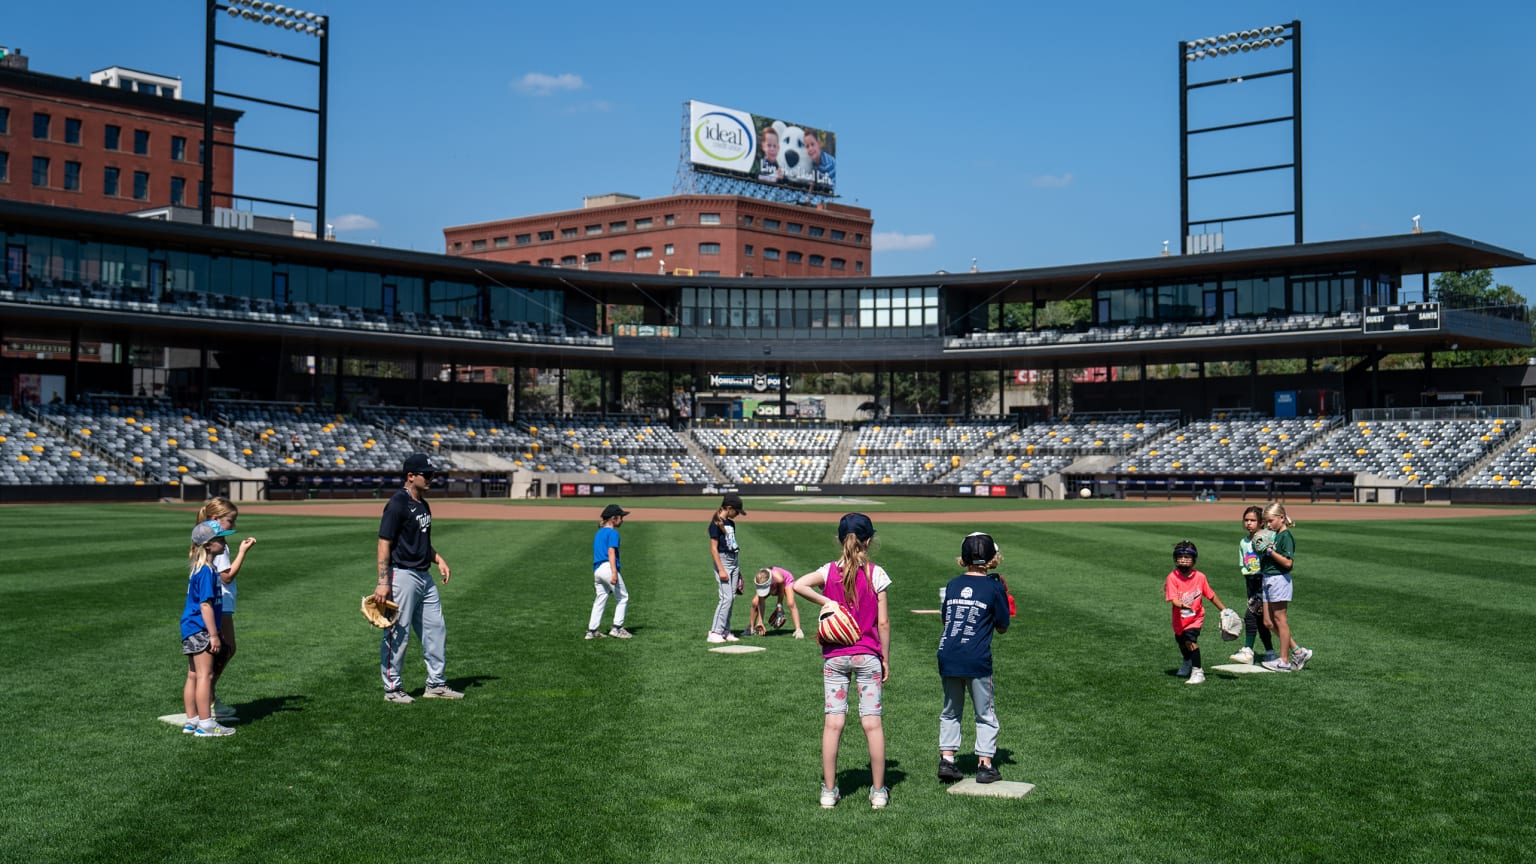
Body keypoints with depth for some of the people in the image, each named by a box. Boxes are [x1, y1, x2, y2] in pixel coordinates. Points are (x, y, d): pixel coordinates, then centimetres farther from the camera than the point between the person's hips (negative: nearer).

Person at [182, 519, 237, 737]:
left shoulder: (198, 568, 12)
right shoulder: (206, 571, -18)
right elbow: (206, 605, -21)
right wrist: (214, 635, -20)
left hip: (191, 629, 10)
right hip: (200, 629, -10)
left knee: (193, 676, 14)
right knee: (205, 675, -7)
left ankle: (192, 721, 20)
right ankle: (206, 724, -6)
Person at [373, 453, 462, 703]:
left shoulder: (423, 504, 14)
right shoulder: (397, 504, -14)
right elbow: (384, 544, -17)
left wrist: (438, 559, 9)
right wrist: (383, 582, -22)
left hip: (424, 576, 9)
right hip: (403, 575, -9)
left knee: (436, 628, 12)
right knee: (398, 633, -1)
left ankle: (435, 684, 22)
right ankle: (392, 688, 10)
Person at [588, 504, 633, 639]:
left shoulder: (598, 533, 21)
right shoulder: (613, 533, -4)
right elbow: (611, 552, -16)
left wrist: (595, 577, 26)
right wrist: (614, 572, -23)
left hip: (597, 569, 8)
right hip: (608, 567, -8)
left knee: (600, 599, 11)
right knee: (623, 597, 3)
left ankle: (592, 630, 7)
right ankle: (617, 628, -1)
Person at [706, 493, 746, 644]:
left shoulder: (731, 523, 13)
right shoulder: (716, 524, -12)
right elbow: (713, 548, -15)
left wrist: (738, 570, 20)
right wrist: (721, 570, -19)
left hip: (734, 562, 8)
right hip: (723, 560, -8)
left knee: (731, 598, 8)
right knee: (726, 598, -13)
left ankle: (725, 631, 13)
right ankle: (714, 632, -10)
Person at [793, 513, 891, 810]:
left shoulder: (829, 571, -2)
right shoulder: (876, 574, -6)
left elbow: (798, 585, -21)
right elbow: (883, 622, -5)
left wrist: (825, 602, -11)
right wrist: (885, 659, 3)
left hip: (834, 657, 2)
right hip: (868, 656, -1)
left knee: (832, 723, 3)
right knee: (872, 723, 3)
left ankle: (829, 791, 7)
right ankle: (878, 791, 9)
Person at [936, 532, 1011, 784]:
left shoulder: (953, 585, 8)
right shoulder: (994, 587, -3)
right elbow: (1002, 627, 4)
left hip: (947, 657, 4)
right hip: (977, 660, -3)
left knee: (950, 711, 17)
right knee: (985, 715, 11)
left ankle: (946, 759, 11)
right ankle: (985, 764, 10)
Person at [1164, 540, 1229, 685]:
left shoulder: (1200, 577, -14)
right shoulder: (1172, 577, -18)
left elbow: (1211, 595, -1)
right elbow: (1173, 599, -28)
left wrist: (1224, 610, 3)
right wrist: (1182, 605, -49)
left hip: (1196, 617, -2)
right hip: (1179, 619, 2)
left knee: (1190, 640, -25)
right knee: (1182, 644, 23)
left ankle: (1197, 672, -16)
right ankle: (1188, 662, 55)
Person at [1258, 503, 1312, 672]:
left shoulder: (1286, 536, -13)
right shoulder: (1273, 535, 13)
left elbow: (1288, 563, -20)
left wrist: (1271, 551, -21)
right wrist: (1263, 550, 3)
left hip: (1279, 580, -9)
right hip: (1267, 579, 9)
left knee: (1280, 620, -1)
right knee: (1268, 622, 10)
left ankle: (1284, 661, 8)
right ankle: (1298, 651, 17)